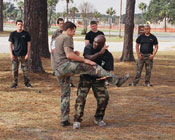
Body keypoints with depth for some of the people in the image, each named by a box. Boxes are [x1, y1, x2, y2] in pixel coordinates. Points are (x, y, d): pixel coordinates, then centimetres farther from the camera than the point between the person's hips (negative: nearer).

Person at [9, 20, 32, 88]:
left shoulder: (26, 34, 3)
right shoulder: (13, 34, 5)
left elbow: (29, 44, 4)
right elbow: (10, 44, 6)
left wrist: (28, 54, -4)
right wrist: (11, 54, -3)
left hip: (24, 55, -1)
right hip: (15, 55, 1)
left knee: (25, 69, 0)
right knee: (14, 69, 2)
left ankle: (27, 82, 11)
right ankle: (14, 83, 10)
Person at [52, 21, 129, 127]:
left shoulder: (58, 39, 25)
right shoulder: (67, 38, -3)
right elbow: (68, 55, -16)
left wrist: (73, 54, 20)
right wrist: (84, 60, -14)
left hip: (59, 71, 10)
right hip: (65, 65, -10)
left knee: (65, 94, 14)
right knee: (91, 67, -14)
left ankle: (64, 120, 15)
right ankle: (116, 80, -24)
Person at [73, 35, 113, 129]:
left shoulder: (107, 55, -9)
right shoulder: (88, 48, -9)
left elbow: (107, 70, -8)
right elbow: (88, 58, -27)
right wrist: (100, 53, -37)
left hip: (98, 79, 1)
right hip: (86, 77, -1)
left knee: (103, 97, -8)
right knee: (81, 97, -13)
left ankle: (98, 118, 14)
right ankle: (77, 120, -5)